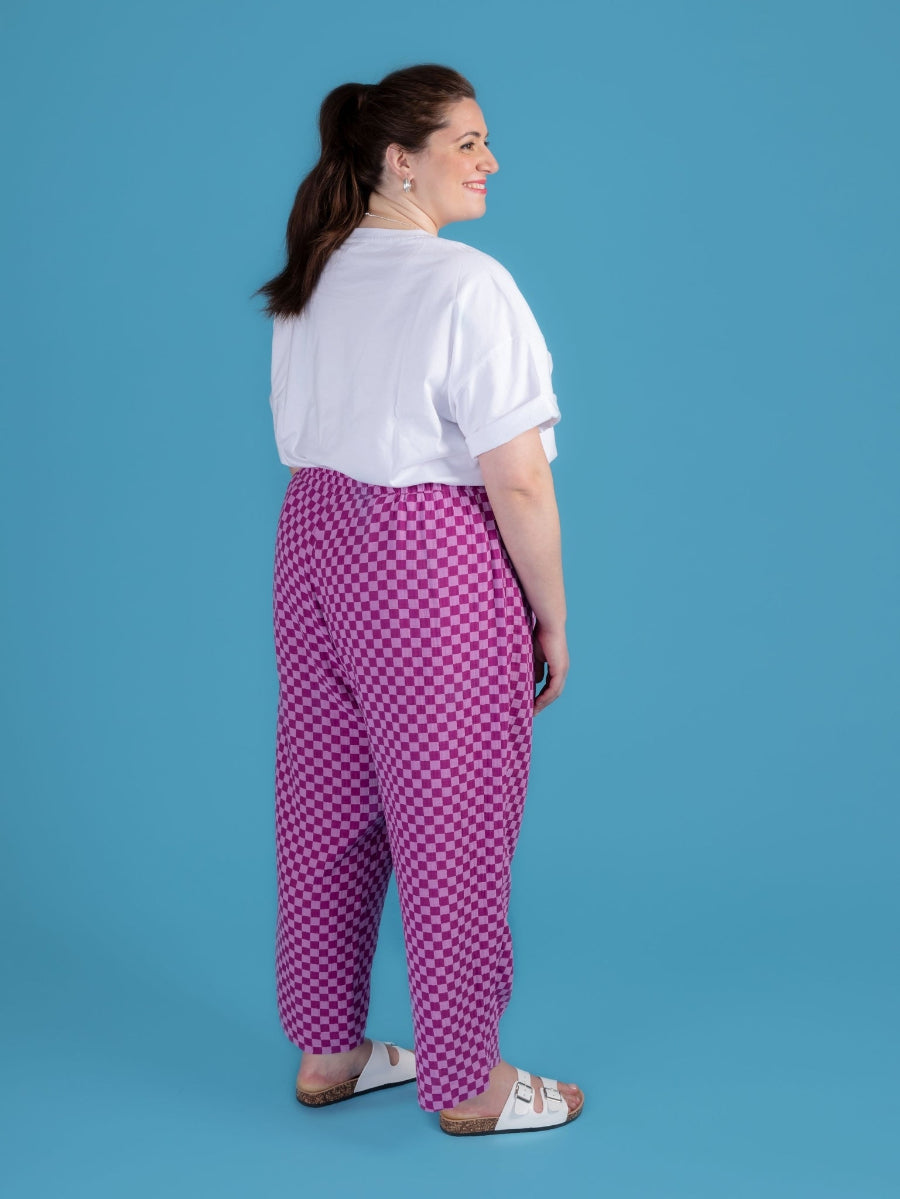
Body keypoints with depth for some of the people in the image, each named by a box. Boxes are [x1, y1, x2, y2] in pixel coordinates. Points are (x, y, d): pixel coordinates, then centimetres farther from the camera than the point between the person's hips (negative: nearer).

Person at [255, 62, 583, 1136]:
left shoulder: (307, 284, 8)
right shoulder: (467, 284, -17)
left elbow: (302, 443, 14)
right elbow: (517, 484, -18)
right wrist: (552, 617, -7)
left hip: (313, 536, 8)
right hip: (435, 561, -8)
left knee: (326, 807, 16)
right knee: (449, 826, 4)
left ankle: (326, 1052, 30)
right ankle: (466, 1085, 19)